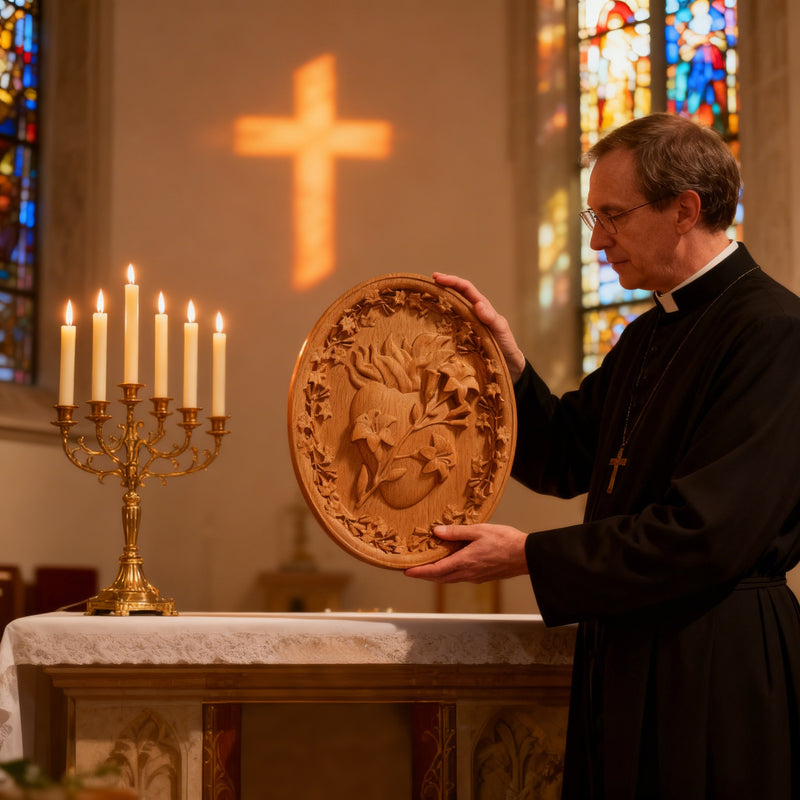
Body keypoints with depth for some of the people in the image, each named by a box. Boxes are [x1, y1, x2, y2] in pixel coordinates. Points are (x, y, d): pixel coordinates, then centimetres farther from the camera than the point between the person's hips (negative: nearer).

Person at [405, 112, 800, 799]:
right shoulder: (648, 336, 15)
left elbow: (707, 533, -22)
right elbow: (565, 462, 19)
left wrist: (529, 556, -16)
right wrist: (506, 355, 3)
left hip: (715, 683, -9)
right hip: (624, 661, 9)